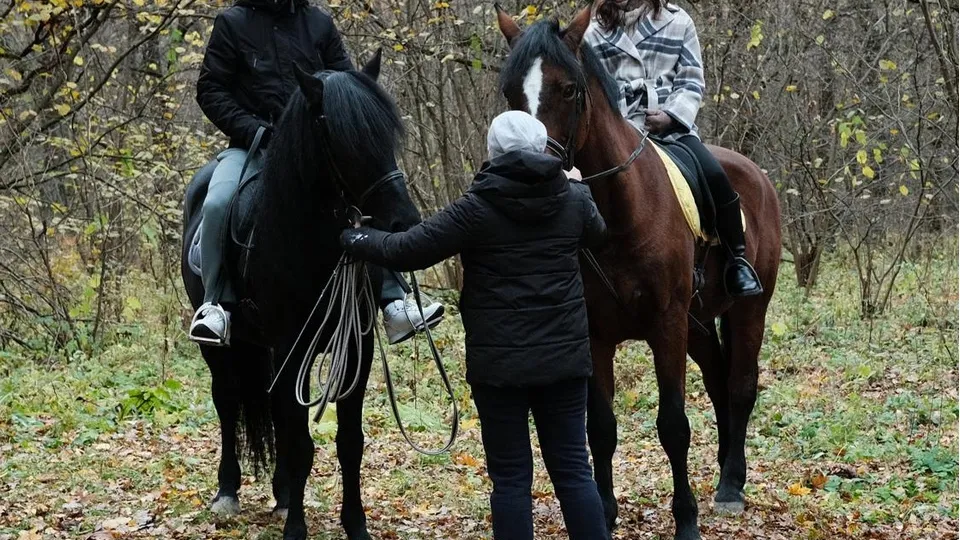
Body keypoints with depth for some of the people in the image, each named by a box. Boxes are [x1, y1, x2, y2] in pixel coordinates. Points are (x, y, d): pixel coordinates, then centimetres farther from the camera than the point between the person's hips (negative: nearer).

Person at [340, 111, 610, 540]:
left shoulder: (478, 207, -10)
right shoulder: (575, 199, 2)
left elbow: (408, 251, -9)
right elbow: (597, 233, 26)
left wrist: (352, 239, 9)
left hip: (500, 362, -3)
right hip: (565, 358, 3)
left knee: (510, 476, 3)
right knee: (573, 470, 8)